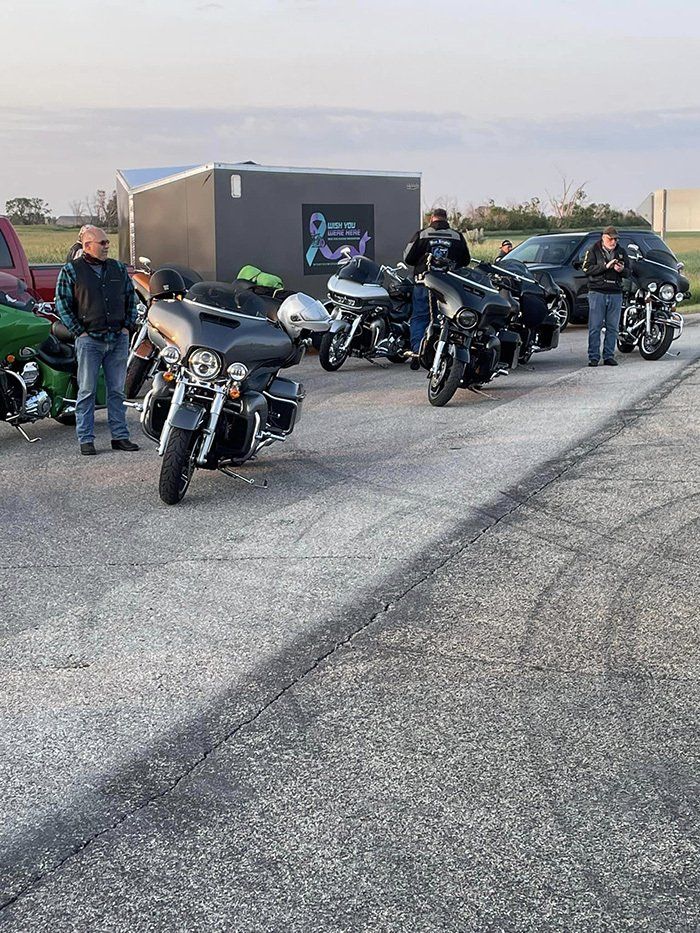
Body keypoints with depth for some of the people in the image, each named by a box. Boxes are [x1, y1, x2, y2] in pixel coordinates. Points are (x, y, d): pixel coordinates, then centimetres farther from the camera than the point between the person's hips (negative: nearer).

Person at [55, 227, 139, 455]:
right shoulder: (70, 271, 0)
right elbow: (62, 305, -2)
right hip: (89, 340, -4)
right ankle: (86, 440, 4)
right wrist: (79, 332, -7)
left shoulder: (119, 269, 12)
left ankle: (120, 436, 14)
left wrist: (128, 325, 8)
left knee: (117, 391, 8)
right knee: (87, 391, -1)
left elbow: (131, 298, 19)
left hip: (119, 339, 4)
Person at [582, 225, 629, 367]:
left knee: (613, 327, 5)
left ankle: (609, 356, 11)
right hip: (597, 292, -4)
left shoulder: (622, 252, 13)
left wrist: (621, 270, -11)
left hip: (616, 293, 4)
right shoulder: (593, 250, 2)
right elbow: (587, 268, -10)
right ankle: (593, 357, -2)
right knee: (595, 327, -5)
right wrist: (605, 266, -19)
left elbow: (628, 271, 12)